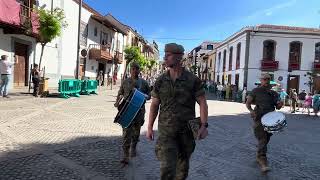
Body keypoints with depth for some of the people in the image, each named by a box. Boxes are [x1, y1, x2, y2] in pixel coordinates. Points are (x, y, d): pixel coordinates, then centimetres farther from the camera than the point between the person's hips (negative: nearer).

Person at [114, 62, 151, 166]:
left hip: (139, 111, 2)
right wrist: (117, 102, -5)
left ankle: (133, 148, 41)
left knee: (136, 132, 16)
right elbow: (120, 93, 13)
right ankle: (125, 157, -1)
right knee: (126, 134, -6)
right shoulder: (125, 82, 6)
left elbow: (149, 95, 12)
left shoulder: (144, 83, 7)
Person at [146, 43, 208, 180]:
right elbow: (154, 105, 6)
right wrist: (150, 127, 4)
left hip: (187, 130, 0)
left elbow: (202, 103, -4)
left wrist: (204, 126, -15)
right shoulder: (160, 81, 1)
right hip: (166, 130, 0)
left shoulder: (193, 80, -6)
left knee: (183, 166, 16)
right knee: (167, 168, -11)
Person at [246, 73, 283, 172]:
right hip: (259, 118, -5)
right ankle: (263, 162, -13)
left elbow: (277, 107, 16)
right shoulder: (256, 91, 1)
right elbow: (248, 103, 2)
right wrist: (251, 110, -18)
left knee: (266, 140, 13)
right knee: (262, 140, -13)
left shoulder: (274, 93, 14)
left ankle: (259, 157, 32)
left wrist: (279, 105, -8)